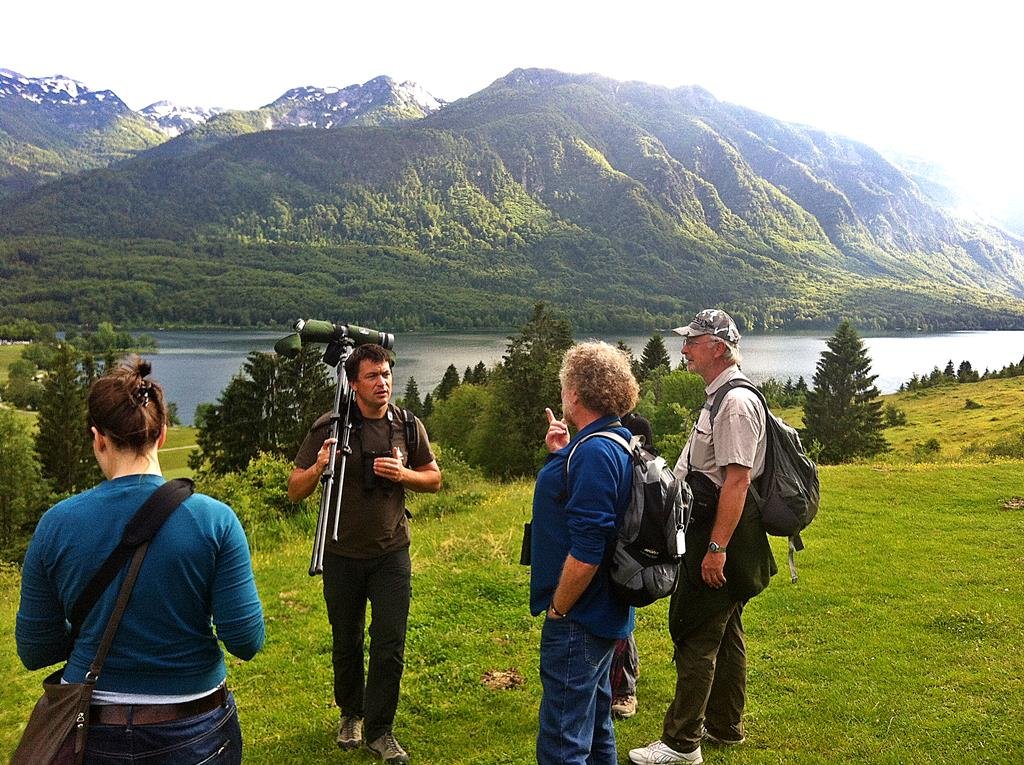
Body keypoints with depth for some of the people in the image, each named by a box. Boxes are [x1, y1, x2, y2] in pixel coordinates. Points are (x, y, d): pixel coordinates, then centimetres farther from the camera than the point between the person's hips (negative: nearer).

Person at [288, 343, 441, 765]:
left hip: (392, 553, 1)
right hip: (343, 556, -1)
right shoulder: (329, 427, -10)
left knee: (390, 645, 1)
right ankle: (350, 713, 38)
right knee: (346, 643, 15)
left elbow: (434, 478, 7)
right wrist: (319, 466, -28)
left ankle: (379, 730, 18)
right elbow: (295, 490, -7)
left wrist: (402, 474, -14)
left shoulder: (407, 425, -3)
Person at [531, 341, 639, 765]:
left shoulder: (595, 452, -23)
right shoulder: (615, 443, 7)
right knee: (595, 729, 24)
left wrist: (557, 611, -16)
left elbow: (586, 551, -27)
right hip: (602, 615, 10)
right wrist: (562, 455, 11)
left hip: (578, 619, -10)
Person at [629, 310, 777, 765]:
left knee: (695, 635, -4)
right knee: (724, 633, 19)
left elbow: (737, 479, -25)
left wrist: (717, 547, -26)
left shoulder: (736, 402, -19)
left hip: (719, 533, -11)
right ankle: (725, 727, 33)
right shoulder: (720, 397, 14)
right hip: (713, 534, 11)